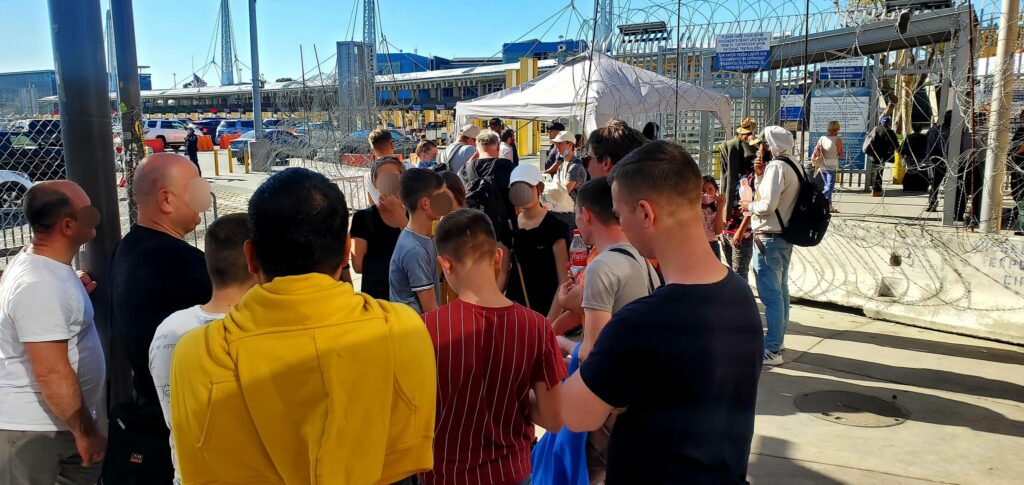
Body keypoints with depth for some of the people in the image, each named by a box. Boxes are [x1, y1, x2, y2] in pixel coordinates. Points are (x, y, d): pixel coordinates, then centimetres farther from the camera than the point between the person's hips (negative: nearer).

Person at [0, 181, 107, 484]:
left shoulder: (32, 262, 4)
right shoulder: (42, 285, -27)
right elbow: (52, 374, -27)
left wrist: (75, 293, 4)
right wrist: (85, 430, -16)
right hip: (34, 430, -9)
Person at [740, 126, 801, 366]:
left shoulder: (776, 166, -16)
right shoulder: (793, 167, 13)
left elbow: (768, 204, -24)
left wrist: (750, 206, -6)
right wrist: (759, 175, 6)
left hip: (768, 238, -10)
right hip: (784, 236, 10)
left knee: (770, 295, -7)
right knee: (781, 290, 17)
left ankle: (771, 351, -4)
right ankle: (776, 341, 29)